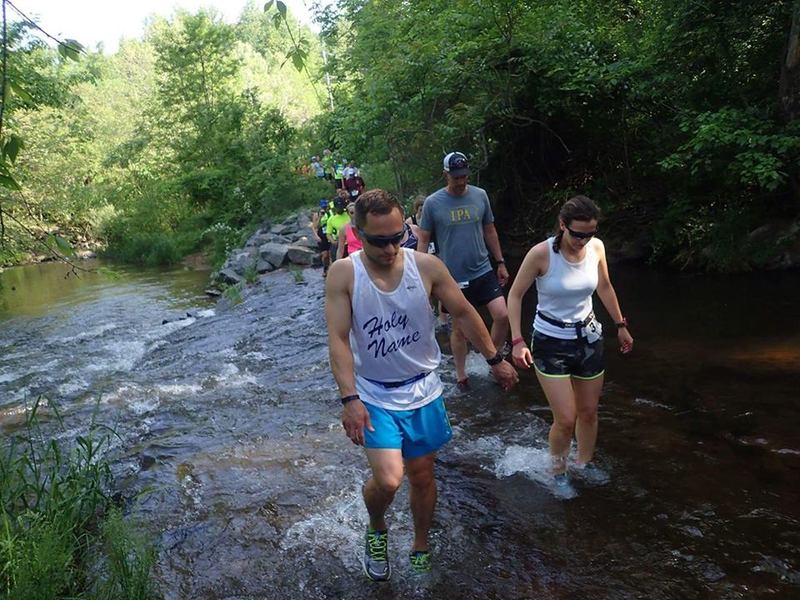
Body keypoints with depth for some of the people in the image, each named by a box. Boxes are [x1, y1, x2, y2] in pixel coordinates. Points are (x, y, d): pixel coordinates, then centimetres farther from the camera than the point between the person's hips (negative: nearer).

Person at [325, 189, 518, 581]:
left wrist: (495, 360, 8)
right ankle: (377, 530, 20)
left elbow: (463, 314, 2)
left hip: (423, 393, 2)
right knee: (388, 480, -16)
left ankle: (421, 548, 41)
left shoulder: (427, 266, -10)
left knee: (422, 476, 14)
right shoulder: (343, 274, -14)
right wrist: (350, 399, -24)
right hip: (373, 396, -2)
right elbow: (338, 339, -16)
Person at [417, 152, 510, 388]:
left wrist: (500, 263, 12)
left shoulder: (480, 196, 1)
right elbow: (423, 240, -2)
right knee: (459, 328, 8)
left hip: (483, 271, 2)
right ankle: (461, 374, 27)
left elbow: (489, 231, 11)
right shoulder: (432, 203, -8)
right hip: (454, 278, -2)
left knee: (502, 315, -9)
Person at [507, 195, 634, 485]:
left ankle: (584, 467, 38)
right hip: (551, 343, -4)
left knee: (588, 413, 15)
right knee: (566, 420, -7)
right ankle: (558, 473, 21)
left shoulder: (596, 247, -6)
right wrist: (517, 341, -18)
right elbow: (515, 295, -11)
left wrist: (621, 325, 18)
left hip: (589, 338, 5)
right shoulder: (541, 253, -20)